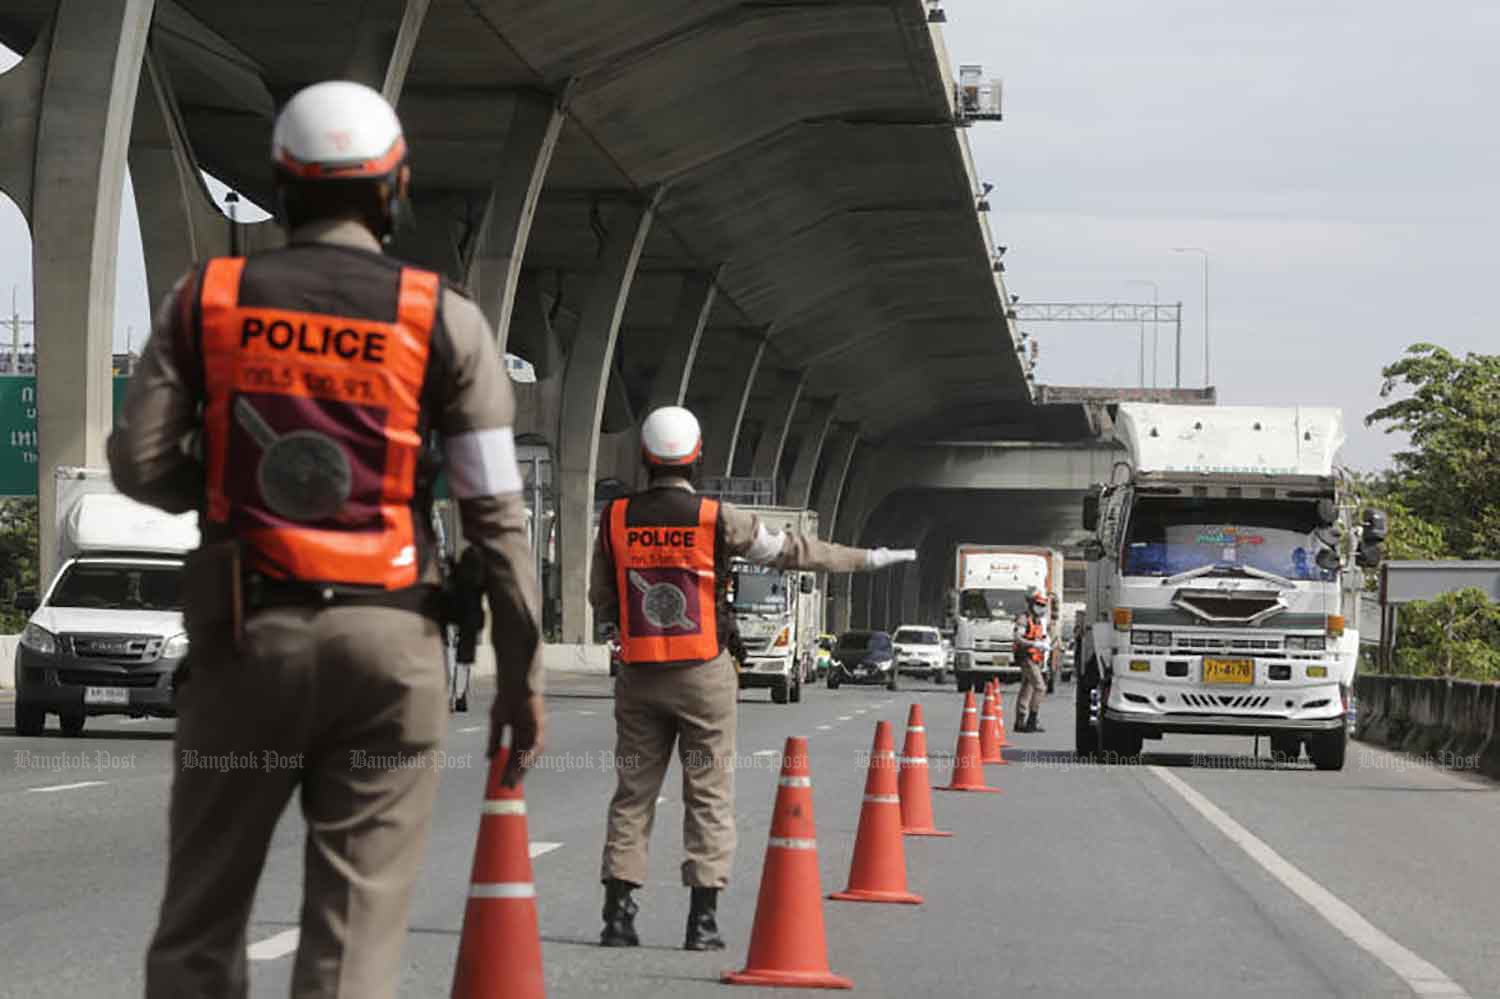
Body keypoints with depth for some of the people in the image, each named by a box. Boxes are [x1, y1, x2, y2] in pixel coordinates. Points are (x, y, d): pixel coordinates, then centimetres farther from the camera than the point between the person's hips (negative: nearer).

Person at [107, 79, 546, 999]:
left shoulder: (208, 299, 3)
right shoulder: (442, 318, 0)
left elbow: (140, 465, 0)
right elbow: (496, 510, -2)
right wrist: (523, 672, 3)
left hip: (245, 634, 1)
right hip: (387, 639, -1)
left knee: (200, 921, 10)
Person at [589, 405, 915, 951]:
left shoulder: (616, 518, -1)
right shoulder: (717, 518, -9)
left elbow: (600, 597, 8)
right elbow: (791, 550, 0)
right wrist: (866, 559, 11)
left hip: (638, 675, 3)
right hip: (704, 674, -3)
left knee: (632, 793, 9)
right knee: (708, 796, 3)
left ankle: (618, 912, 3)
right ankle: (702, 919, 0)